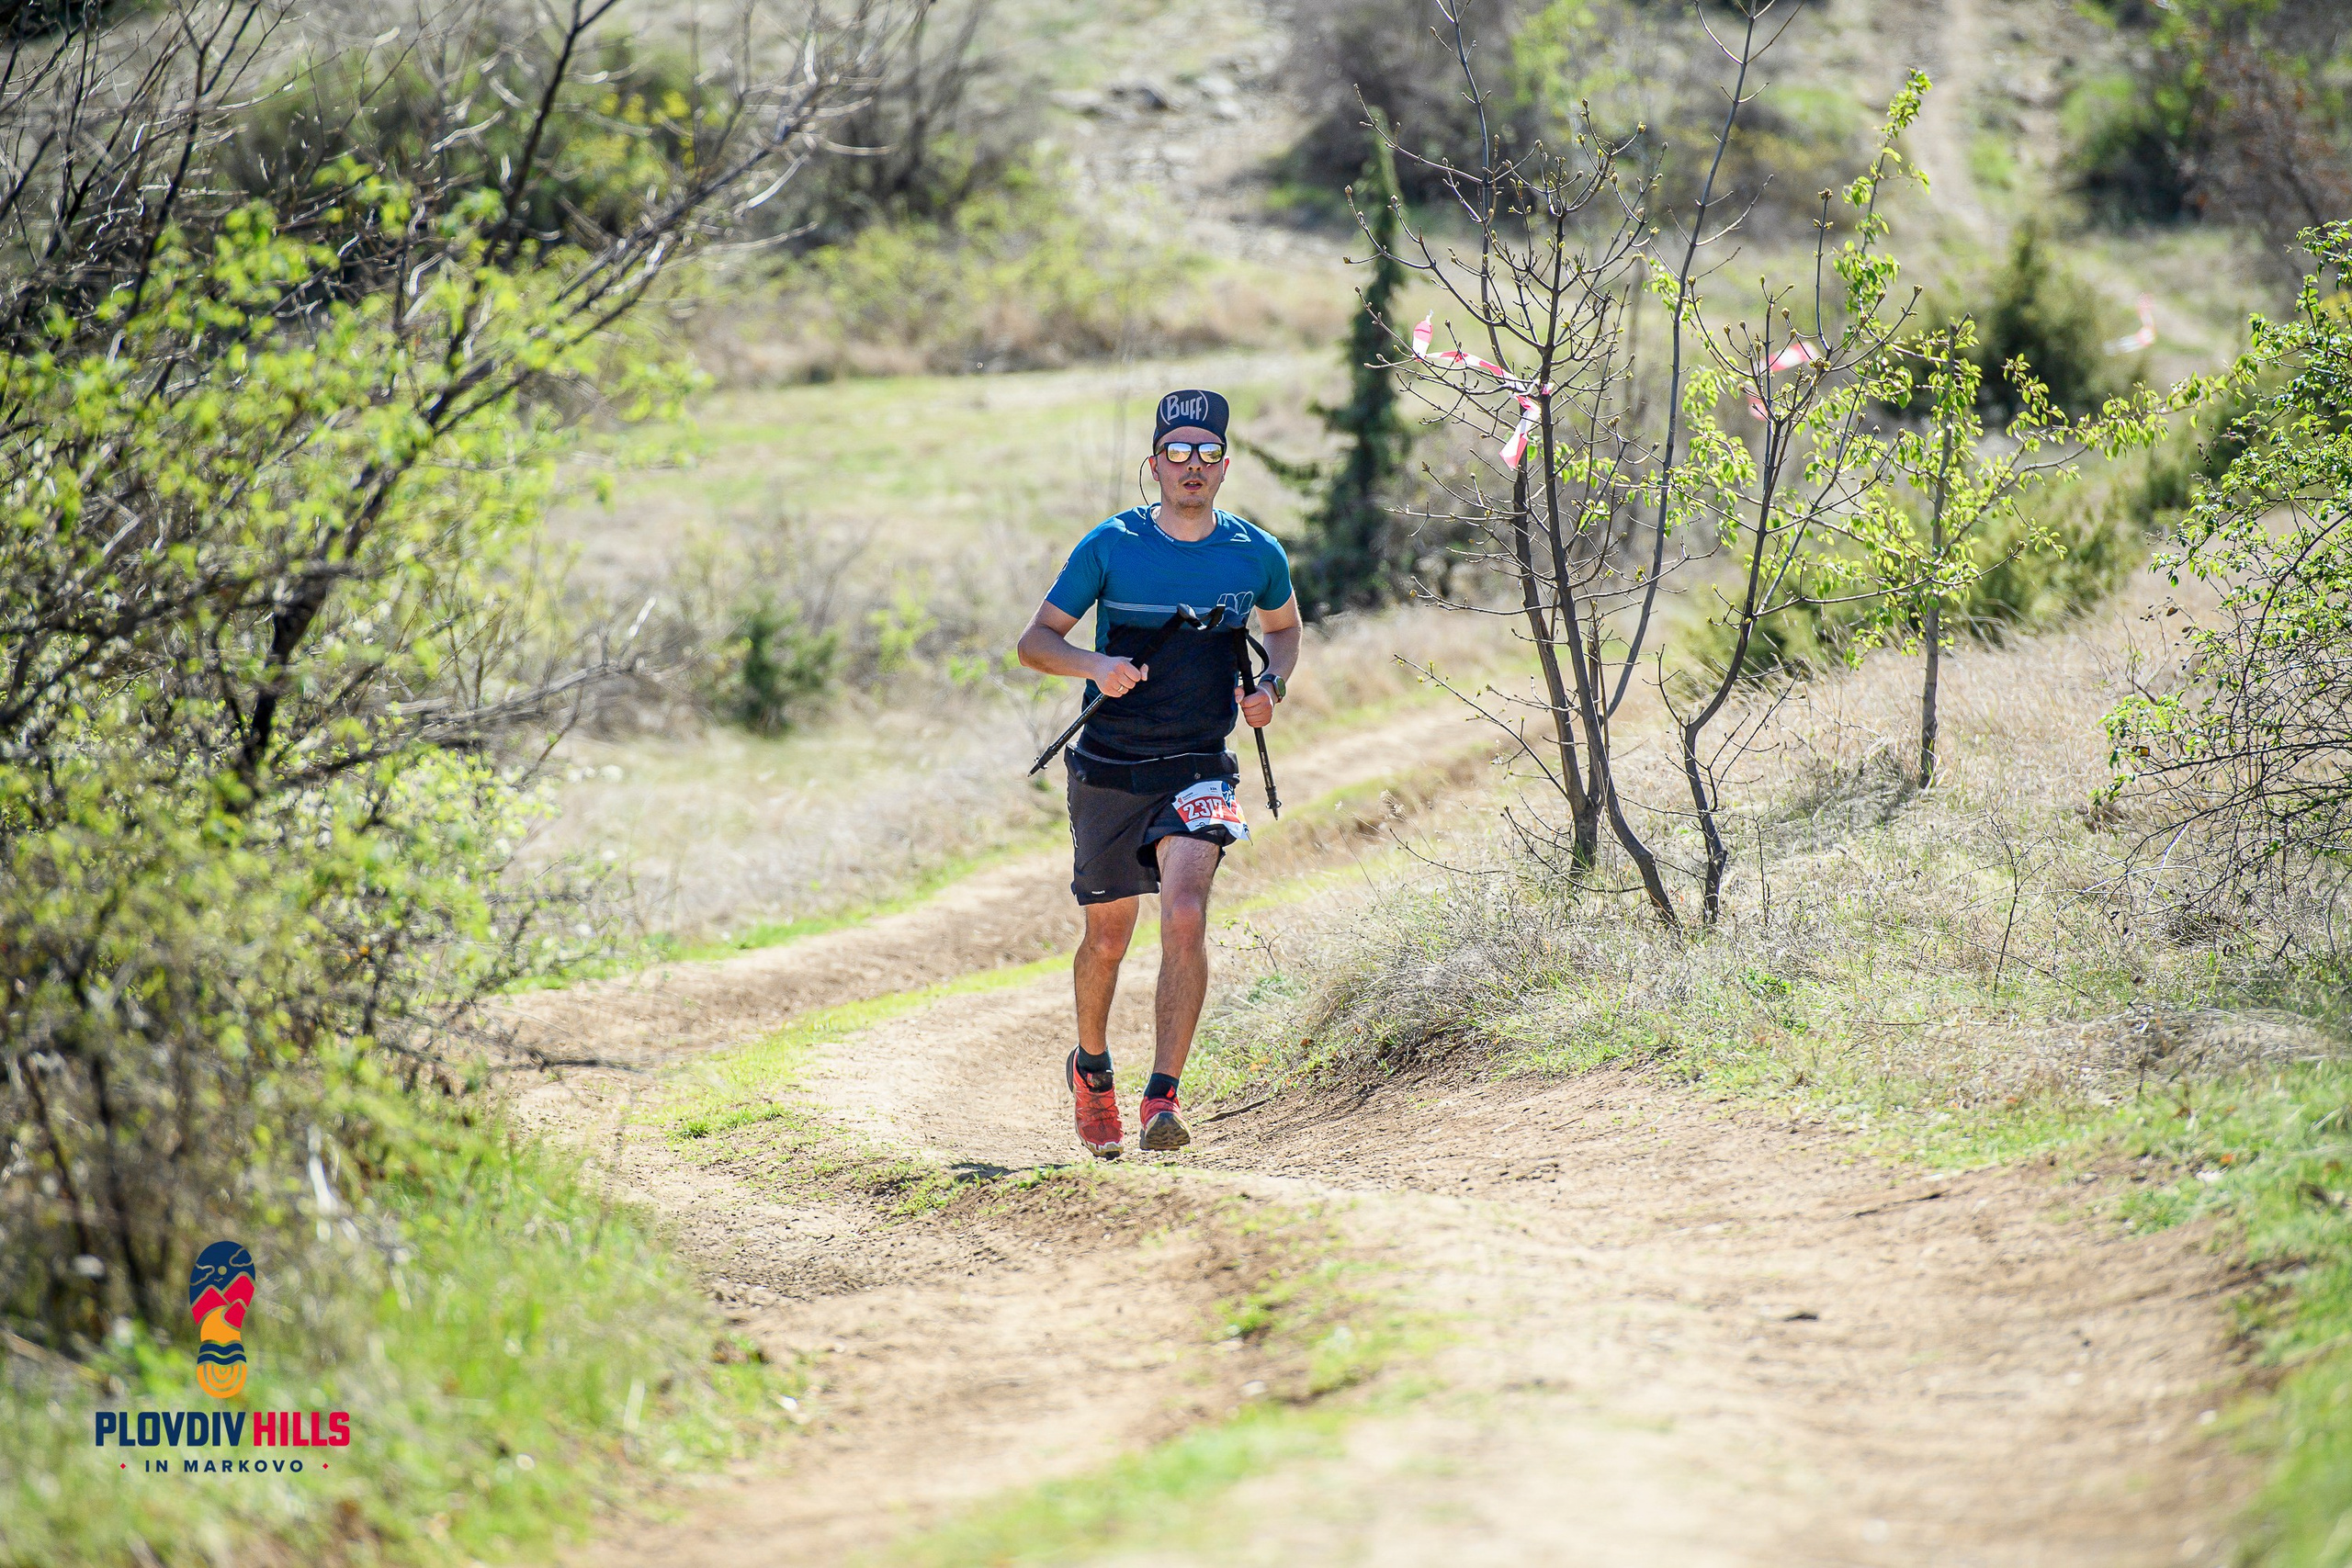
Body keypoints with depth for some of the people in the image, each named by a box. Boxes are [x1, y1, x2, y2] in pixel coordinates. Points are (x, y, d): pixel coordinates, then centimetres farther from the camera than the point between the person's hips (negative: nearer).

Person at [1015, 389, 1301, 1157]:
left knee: (1185, 915, -22)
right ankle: (1091, 1067, 38)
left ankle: (1163, 1097, -21)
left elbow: (1284, 627, 20)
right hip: (1111, 768, 0)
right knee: (1108, 936, 10)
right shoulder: (1111, 546, -6)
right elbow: (1035, 641, -2)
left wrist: (1271, 686, -1)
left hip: (1198, 768, 0)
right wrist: (1094, 664, -23)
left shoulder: (1255, 553, -1)